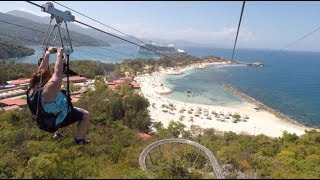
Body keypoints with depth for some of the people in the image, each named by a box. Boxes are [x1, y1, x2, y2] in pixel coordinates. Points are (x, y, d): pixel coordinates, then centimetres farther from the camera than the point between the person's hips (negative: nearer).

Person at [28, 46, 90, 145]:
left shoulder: (33, 87, -18)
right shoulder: (47, 92, -41)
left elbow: (42, 68, -9)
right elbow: (58, 73, -39)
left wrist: (48, 52, -5)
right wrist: (59, 54, -28)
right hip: (57, 121, -8)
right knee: (85, 115, 6)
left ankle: (57, 132, 43)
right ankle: (78, 139, 22)